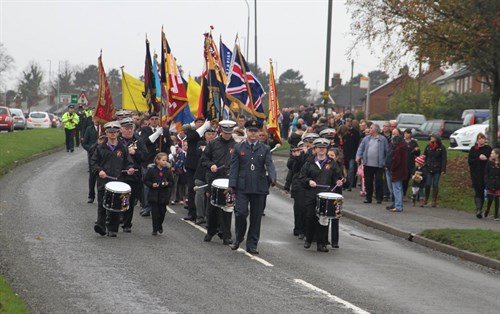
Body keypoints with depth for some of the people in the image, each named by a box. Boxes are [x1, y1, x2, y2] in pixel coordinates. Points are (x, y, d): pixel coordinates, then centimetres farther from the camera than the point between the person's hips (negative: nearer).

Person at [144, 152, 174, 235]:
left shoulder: (167, 171, 3)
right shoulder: (151, 170, -4)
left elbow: (172, 182, 10)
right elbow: (146, 180, 1)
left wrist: (168, 184, -11)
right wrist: (151, 185, -15)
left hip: (164, 195, 2)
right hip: (154, 194, -2)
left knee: (162, 211, 4)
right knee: (155, 212, -1)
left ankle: (159, 225, 31)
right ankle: (155, 229, 8)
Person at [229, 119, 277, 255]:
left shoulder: (265, 149, 10)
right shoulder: (238, 148, 8)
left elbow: (269, 164, -4)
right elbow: (234, 167, 5)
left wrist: (273, 177, -24)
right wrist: (232, 185, -6)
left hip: (259, 188, 1)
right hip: (242, 187, -1)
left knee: (256, 217, 3)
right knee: (241, 213, -11)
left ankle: (252, 244, 11)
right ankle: (238, 238, 12)